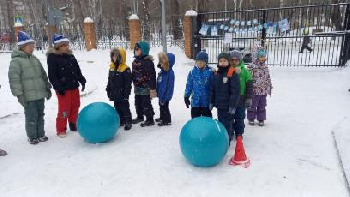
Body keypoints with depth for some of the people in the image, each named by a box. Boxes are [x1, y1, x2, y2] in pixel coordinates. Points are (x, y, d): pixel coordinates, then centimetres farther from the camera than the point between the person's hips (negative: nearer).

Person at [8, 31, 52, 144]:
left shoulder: (34, 59, 13)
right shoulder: (16, 61, -10)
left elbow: (43, 75, 20)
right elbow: (14, 79, -14)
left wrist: (47, 88, 18)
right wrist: (19, 94, -17)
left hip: (40, 94, 7)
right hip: (28, 96, -7)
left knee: (40, 115, 15)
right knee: (31, 117, 1)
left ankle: (40, 134, 28)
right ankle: (32, 137, 17)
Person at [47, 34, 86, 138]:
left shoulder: (70, 56, 10)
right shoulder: (52, 57, -8)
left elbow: (78, 70, 16)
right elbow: (52, 75, -11)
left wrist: (82, 81, 8)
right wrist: (58, 87, -16)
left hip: (74, 86, 6)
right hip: (63, 88, -6)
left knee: (75, 106, 13)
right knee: (64, 109, -3)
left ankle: (73, 124, 31)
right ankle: (61, 129, 12)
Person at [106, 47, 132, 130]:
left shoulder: (125, 69, -16)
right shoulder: (112, 67, 6)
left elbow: (128, 83, -16)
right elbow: (109, 81, 15)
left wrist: (126, 94, -17)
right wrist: (108, 91, 14)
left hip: (122, 94, -7)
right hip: (114, 94, 7)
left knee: (125, 108, 2)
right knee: (117, 108, 16)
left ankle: (128, 122, 14)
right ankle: (121, 121, 29)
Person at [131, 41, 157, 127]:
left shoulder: (148, 62, -19)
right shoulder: (135, 61, 9)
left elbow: (151, 76, -20)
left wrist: (152, 88, -20)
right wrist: (134, 84, 22)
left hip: (145, 88, -9)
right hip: (137, 88, 9)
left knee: (146, 104, 2)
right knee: (138, 103, 19)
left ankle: (150, 119, 16)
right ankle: (140, 117, 38)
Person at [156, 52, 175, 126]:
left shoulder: (170, 73, -24)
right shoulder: (162, 71, 3)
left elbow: (169, 87, -24)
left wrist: (164, 97, -22)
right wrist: (157, 92, 19)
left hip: (165, 95, -9)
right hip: (161, 94, 9)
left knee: (164, 107, 5)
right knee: (161, 106, 23)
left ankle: (167, 120, 21)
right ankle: (162, 117, 41)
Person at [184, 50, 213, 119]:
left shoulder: (210, 72, -9)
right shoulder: (192, 72, -1)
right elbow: (189, 85, 6)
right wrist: (186, 96, 5)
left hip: (206, 101, -2)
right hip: (195, 101, 2)